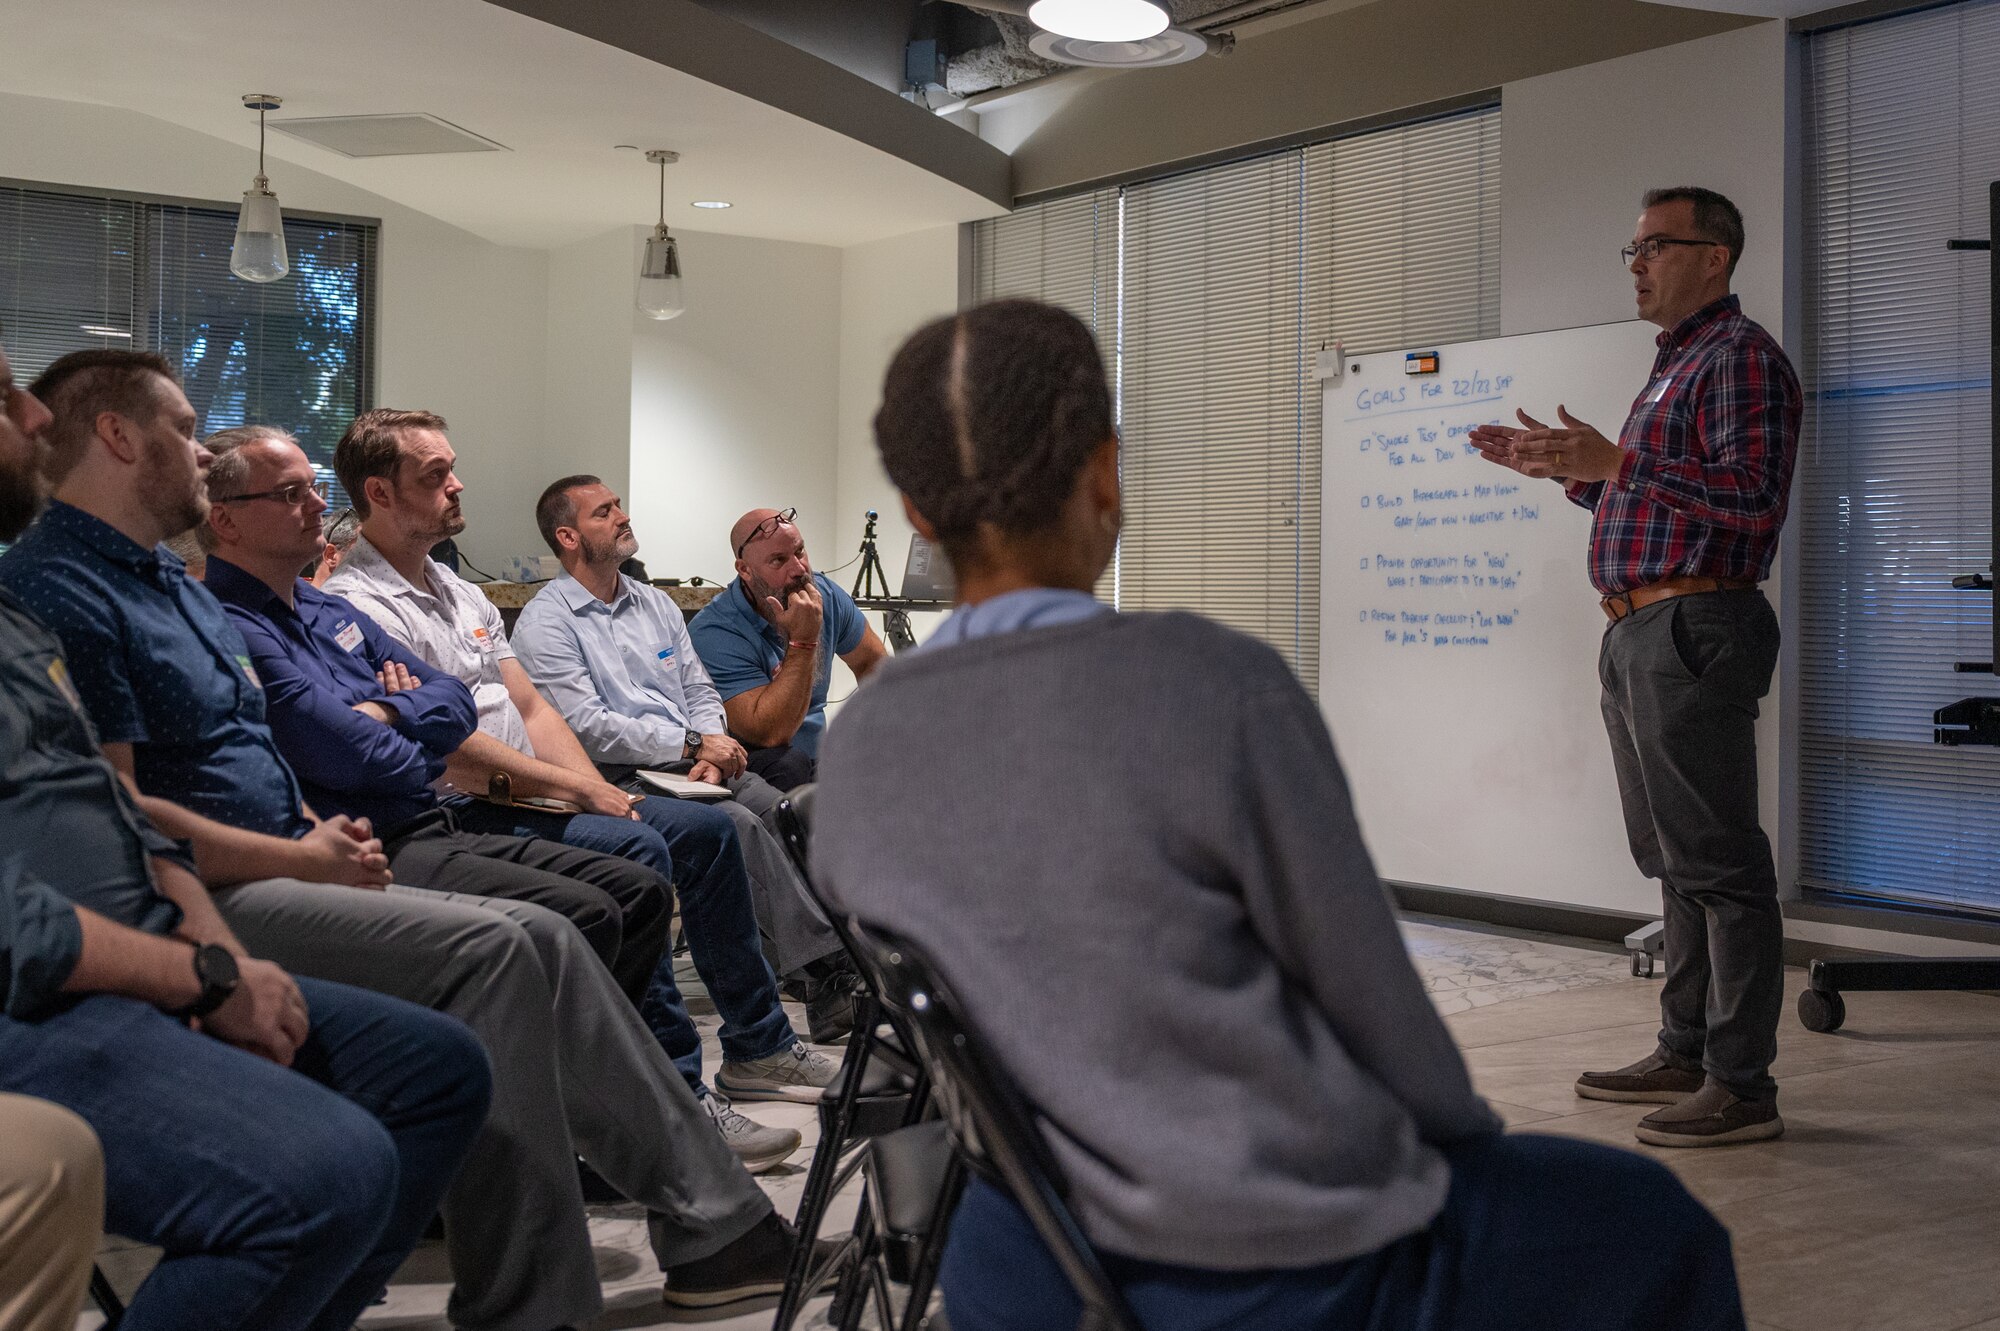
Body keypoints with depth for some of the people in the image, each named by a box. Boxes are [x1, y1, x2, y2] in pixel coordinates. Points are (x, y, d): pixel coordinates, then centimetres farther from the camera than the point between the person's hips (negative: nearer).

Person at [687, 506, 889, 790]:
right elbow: (770, 734, -27)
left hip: (817, 755, 6)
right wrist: (803, 642, -28)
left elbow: (873, 662, 18)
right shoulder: (713, 633, -20)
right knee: (792, 766, -38)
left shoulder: (825, 594, 1)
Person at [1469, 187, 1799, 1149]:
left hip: (1693, 628, -10)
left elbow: (1753, 494, -20)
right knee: (1673, 861, 13)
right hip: (1638, 632, 11)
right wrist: (1563, 467, 19)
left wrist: (1614, 462, -23)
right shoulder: (1674, 366, 24)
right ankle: (1686, 1052, 21)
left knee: (1718, 862, -9)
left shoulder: (1740, 357, -7)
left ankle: (1742, 1084, -6)